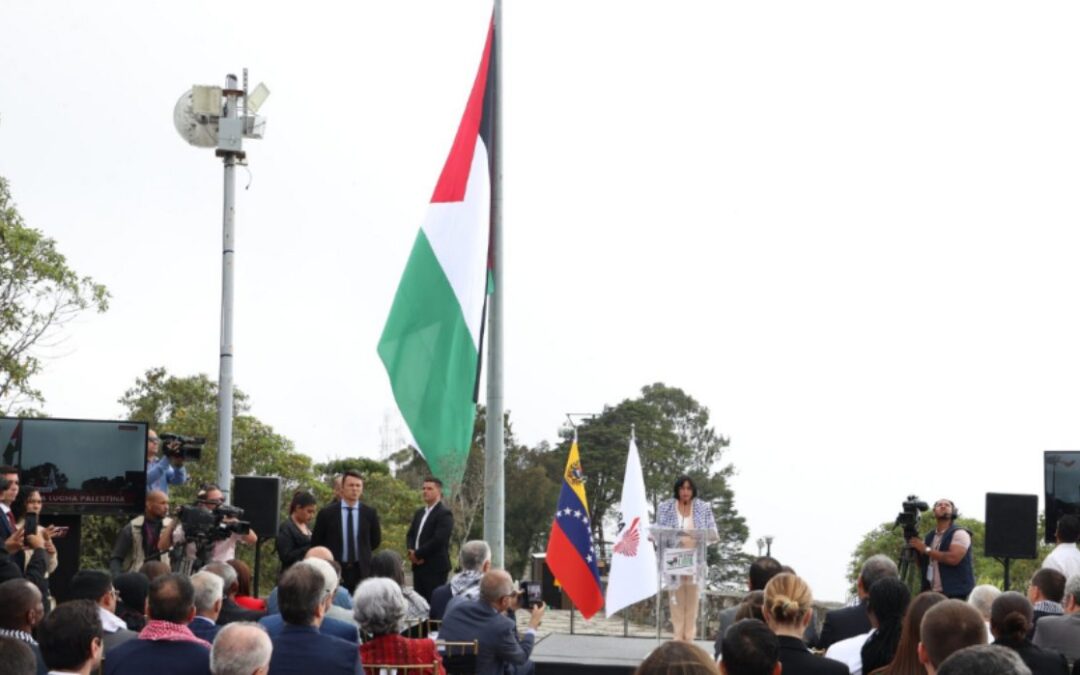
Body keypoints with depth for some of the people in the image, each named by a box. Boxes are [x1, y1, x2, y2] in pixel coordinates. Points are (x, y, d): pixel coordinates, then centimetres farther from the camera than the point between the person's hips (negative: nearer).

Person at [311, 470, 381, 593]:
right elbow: (316, 542, 7)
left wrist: (362, 553, 11)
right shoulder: (326, 513, 0)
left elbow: (375, 541, 16)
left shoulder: (369, 513, 3)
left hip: (361, 571, 1)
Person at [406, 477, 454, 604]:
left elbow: (439, 540, -19)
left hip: (435, 567, -8)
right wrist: (411, 551, -3)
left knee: (433, 603, -10)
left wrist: (418, 554, -13)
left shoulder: (444, 514, -9)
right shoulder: (419, 512, 19)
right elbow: (410, 535, 18)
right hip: (418, 565, 8)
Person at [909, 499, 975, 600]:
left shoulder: (960, 533, -3)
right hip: (932, 593, 6)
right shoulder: (929, 537, 17)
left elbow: (953, 558, -18)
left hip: (956, 594, -6)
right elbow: (921, 565, 17)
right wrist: (916, 548, 0)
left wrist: (926, 549, -13)